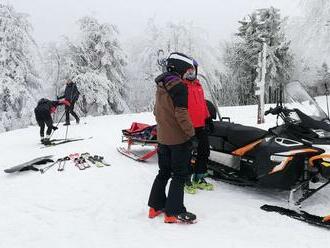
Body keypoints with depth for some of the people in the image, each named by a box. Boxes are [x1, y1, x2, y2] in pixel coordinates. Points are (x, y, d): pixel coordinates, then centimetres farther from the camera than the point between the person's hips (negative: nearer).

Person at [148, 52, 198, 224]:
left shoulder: (160, 86, 11)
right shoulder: (178, 85, -15)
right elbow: (181, 113, -21)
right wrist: (191, 134, -17)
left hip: (163, 137, 8)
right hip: (178, 138, -8)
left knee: (164, 172, 17)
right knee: (180, 175, 0)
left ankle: (155, 206, 23)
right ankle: (173, 212, 2)